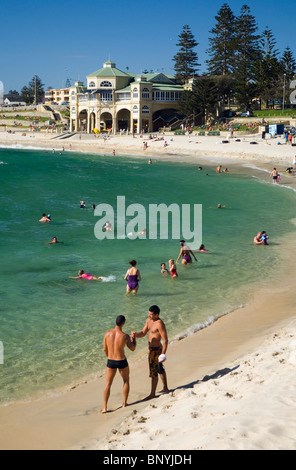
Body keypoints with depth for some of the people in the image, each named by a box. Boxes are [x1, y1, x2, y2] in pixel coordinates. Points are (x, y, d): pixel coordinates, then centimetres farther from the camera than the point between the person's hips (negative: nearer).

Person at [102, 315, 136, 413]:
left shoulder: (107, 334, -10)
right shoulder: (125, 336, -18)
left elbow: (105, 349, 1)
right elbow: (132, 348, -4)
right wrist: (134, 337, 12)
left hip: (110, 362, 2)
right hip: (122, 362, -2)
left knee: (108, 384, 13)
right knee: (126, 381, 23)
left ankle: (104, 407, 8)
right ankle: (124, 404, 26)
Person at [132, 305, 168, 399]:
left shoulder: (159, 324, -25)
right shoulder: (148, 320, 2)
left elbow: (165, 340, -24)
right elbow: (143, 333, 6)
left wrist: (163, 354, -26)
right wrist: (136, 334, -16)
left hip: (156, 350, -10)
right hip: (151, 348, 10)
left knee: (153, 372, 1)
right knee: (160, 369, 22)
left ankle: (152, 394, 12)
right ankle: (165, 388, 37)